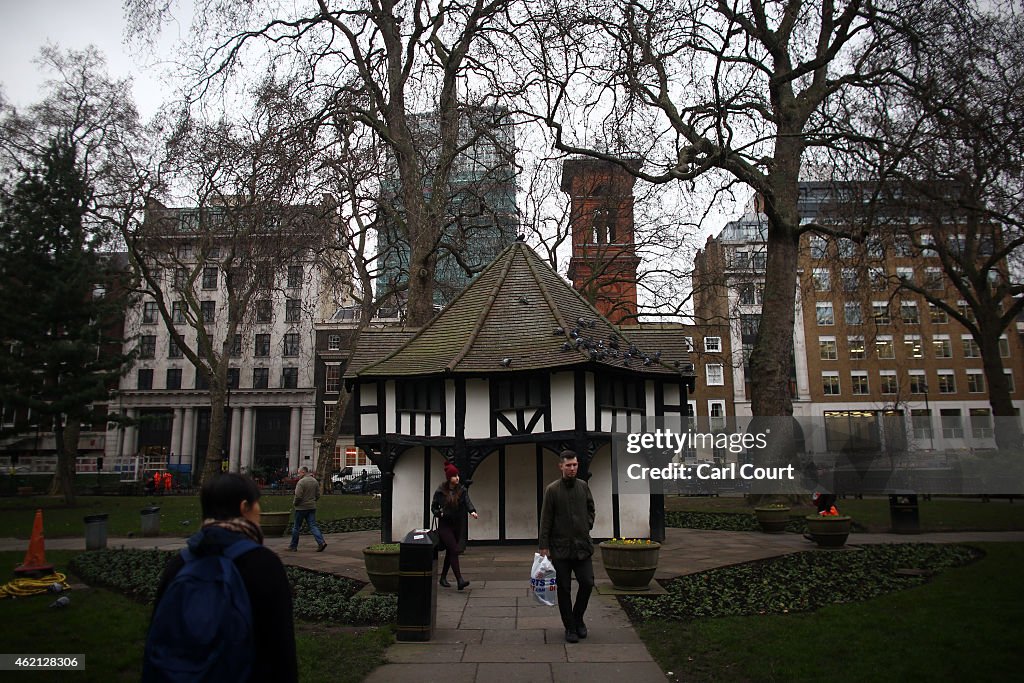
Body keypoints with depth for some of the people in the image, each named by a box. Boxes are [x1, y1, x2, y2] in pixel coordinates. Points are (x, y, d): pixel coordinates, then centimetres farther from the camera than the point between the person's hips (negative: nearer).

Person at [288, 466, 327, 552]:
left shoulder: (301, 482, -15)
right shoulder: (315, 481, 8)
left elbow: (298, 496, -20)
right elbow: (318, 495, 10)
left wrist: (295, 503, -3)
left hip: (301, 507, -6)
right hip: (312, 507, 6)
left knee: (296, 527, 8)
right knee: (313, 526, 3)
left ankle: (293, 546, 17)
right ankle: (321, 542, -12)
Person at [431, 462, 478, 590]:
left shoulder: (462, 490, 3)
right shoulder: (440, 491, -2)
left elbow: (468, 502, -14)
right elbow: (433, 507, 6)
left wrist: (472, 511, -33)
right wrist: (440, 513, -13)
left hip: (459, 525, 3)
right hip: (445, 525, -3)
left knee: (450, 552, 11)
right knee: (454, 551, -14)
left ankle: (443, 578, 27)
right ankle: (459, 580, -17)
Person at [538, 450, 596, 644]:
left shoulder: (583, 486, 5)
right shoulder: (552, 489, -6)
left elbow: (591, 509, 21)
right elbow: (546, 519, -5)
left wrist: (588, 525, 7)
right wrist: (544, 546, -8)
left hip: (582, 545, 3)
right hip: (560, 547, -3)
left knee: (587, 583, -1)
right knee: (564, 589, 4)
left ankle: (578, 618, 23)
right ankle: (570, 627, 18)